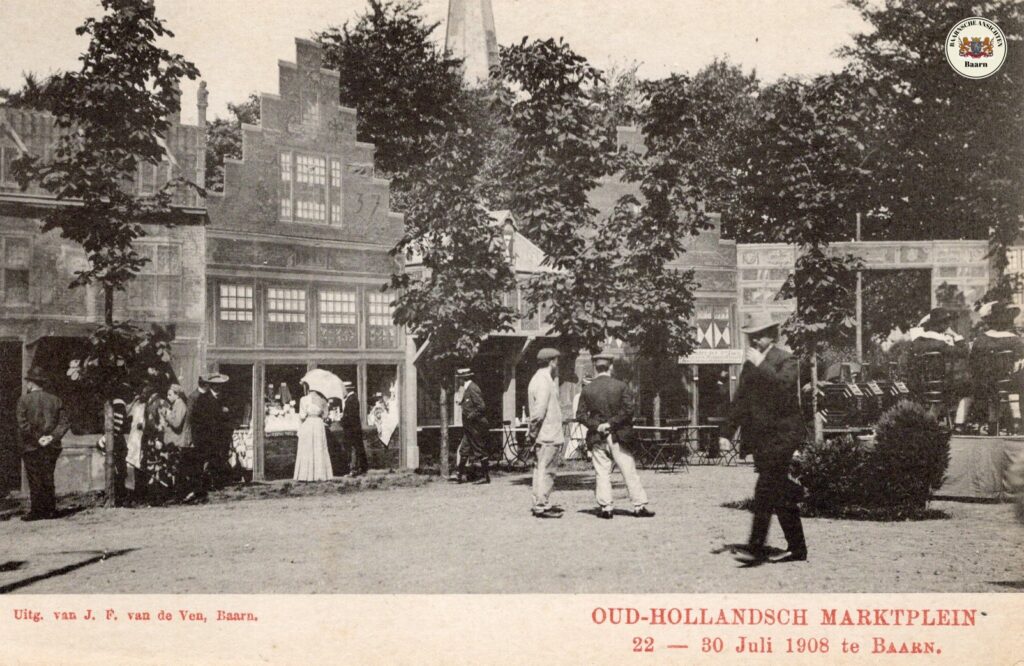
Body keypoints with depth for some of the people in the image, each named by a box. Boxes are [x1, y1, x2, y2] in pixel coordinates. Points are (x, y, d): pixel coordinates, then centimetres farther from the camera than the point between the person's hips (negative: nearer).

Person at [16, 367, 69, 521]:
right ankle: (50, 510, 13)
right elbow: (64, 422, -2)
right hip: (52, 447, 4)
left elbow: (23, 425, -13)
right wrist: (52, 436, -8)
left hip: (31, 447, -4)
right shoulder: (56, 400, 5)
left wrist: (36, 439, -8)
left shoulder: (24, 400, -5)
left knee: (34, 480, 2)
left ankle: (36, 511, 3)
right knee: (48, 479, 12)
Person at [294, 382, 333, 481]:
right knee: (319, 449, 8)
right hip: (319, 424, 3)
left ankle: (306, 475, -2)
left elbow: (302, 416, -10)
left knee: (306, 450, 2)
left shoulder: (304, 400, -7)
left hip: (307, 424, -3)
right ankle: (320, 474, 6)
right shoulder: (322, 399, 5)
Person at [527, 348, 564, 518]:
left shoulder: (541, 379, 17)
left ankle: (540, 503, 21)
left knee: (541, 469, 14)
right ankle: (541, 506, -5)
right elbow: (539, 410, -22)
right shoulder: (543, 381, -16)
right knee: (545, 470, -7)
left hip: (547, 434, 10)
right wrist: (534, 432, -17)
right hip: (548, 435, -10)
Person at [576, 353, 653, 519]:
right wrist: (612, 423, -8)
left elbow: (580, 414, -2)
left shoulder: (587, 389, 2)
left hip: (597, 438, 1)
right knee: (630, 473, 3)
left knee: (602, 474, 5)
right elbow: (628, 409, -11)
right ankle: (639, 506, 4)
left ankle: (606, 507, 4)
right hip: (618, 437, -1)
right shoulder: (621, 386, -3)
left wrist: (596, 425, -6)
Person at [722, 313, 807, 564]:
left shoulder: (786, 360, -5)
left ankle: (757, 547, -15)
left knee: (765, 491, -14)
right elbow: (740, 400, 20)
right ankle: (796, 548, 21)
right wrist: (728, 433, 15)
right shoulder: (750, 364, 17)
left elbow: (785, 385, -26)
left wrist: (761, 365, -24)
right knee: (779, 493, 12)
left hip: (781, 435, -8)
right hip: (761, 437, 8)